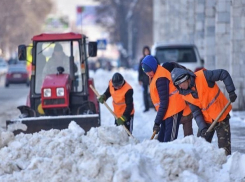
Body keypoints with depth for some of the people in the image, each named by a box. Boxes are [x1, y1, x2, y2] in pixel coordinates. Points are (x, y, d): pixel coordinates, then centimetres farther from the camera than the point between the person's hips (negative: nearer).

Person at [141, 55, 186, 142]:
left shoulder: (160, 78, -20)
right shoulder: (155, 75, 12)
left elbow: (164, 102, -20)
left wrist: (157, 122, -17)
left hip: (173, 110, -11)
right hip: (168, 112, 11)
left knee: (169, 139, -15)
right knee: (161, 139, 11)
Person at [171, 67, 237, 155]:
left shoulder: (203, 76, -18)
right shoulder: (186, 95, -1)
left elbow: (224, 74, -15)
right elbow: (196, 112, -2)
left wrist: (231, 92, -21)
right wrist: (202, 128, -15)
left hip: (221, 116, -6)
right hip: (206, 121, 6)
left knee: (224, 146, -4)